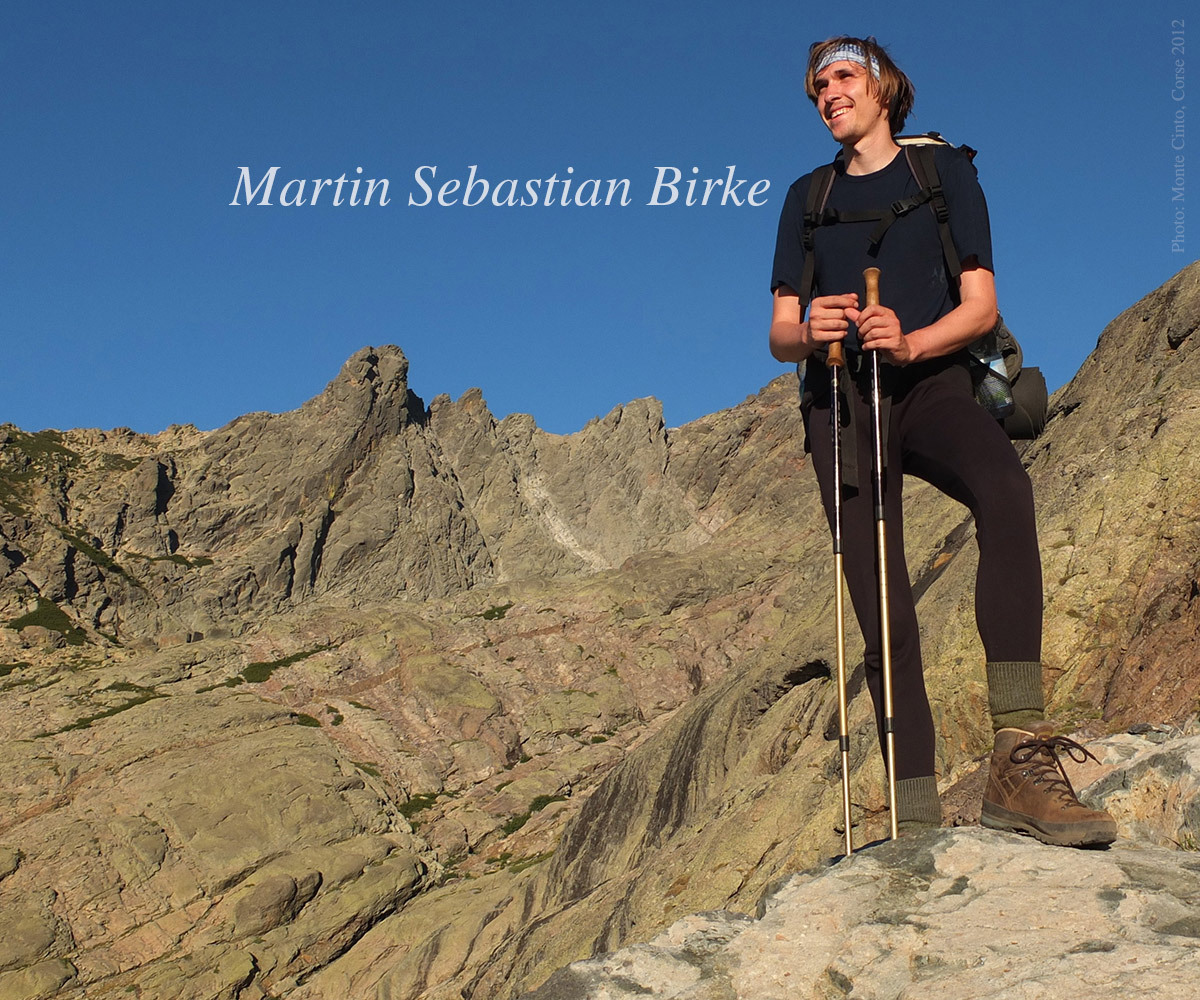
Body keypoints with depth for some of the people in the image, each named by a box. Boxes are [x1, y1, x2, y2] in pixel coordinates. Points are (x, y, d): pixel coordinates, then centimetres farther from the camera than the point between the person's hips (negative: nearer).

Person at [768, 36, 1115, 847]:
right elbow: (779, 334, 13)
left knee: (1005, 487, -36)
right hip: (841, 403, 3)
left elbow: (981, 307, 2)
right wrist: (810, 333, -12)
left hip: (933, 384, -2)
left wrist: (908, 342, -19)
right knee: (882, 612, -9)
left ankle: (1019, 760, -42)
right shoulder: (808, 198, 19)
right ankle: (917, 814, -10)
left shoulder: (945, 170, 12)